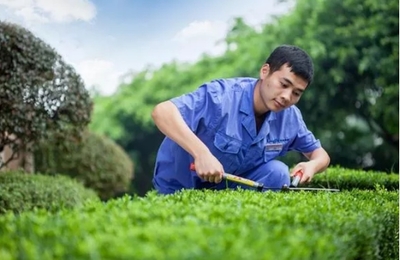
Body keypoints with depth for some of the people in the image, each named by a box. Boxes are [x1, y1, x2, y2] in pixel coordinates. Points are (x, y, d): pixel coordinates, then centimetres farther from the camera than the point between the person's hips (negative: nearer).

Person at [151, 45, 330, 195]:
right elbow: (162, 111, -41)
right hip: (179, 188, -4)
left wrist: (312, 165, -22)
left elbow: (319, 154, 3)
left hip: (232, 185, 4)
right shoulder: (221, 97, -31)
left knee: (277, 173, -18)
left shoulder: (290, 117, -11)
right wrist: (201, 153, -53)